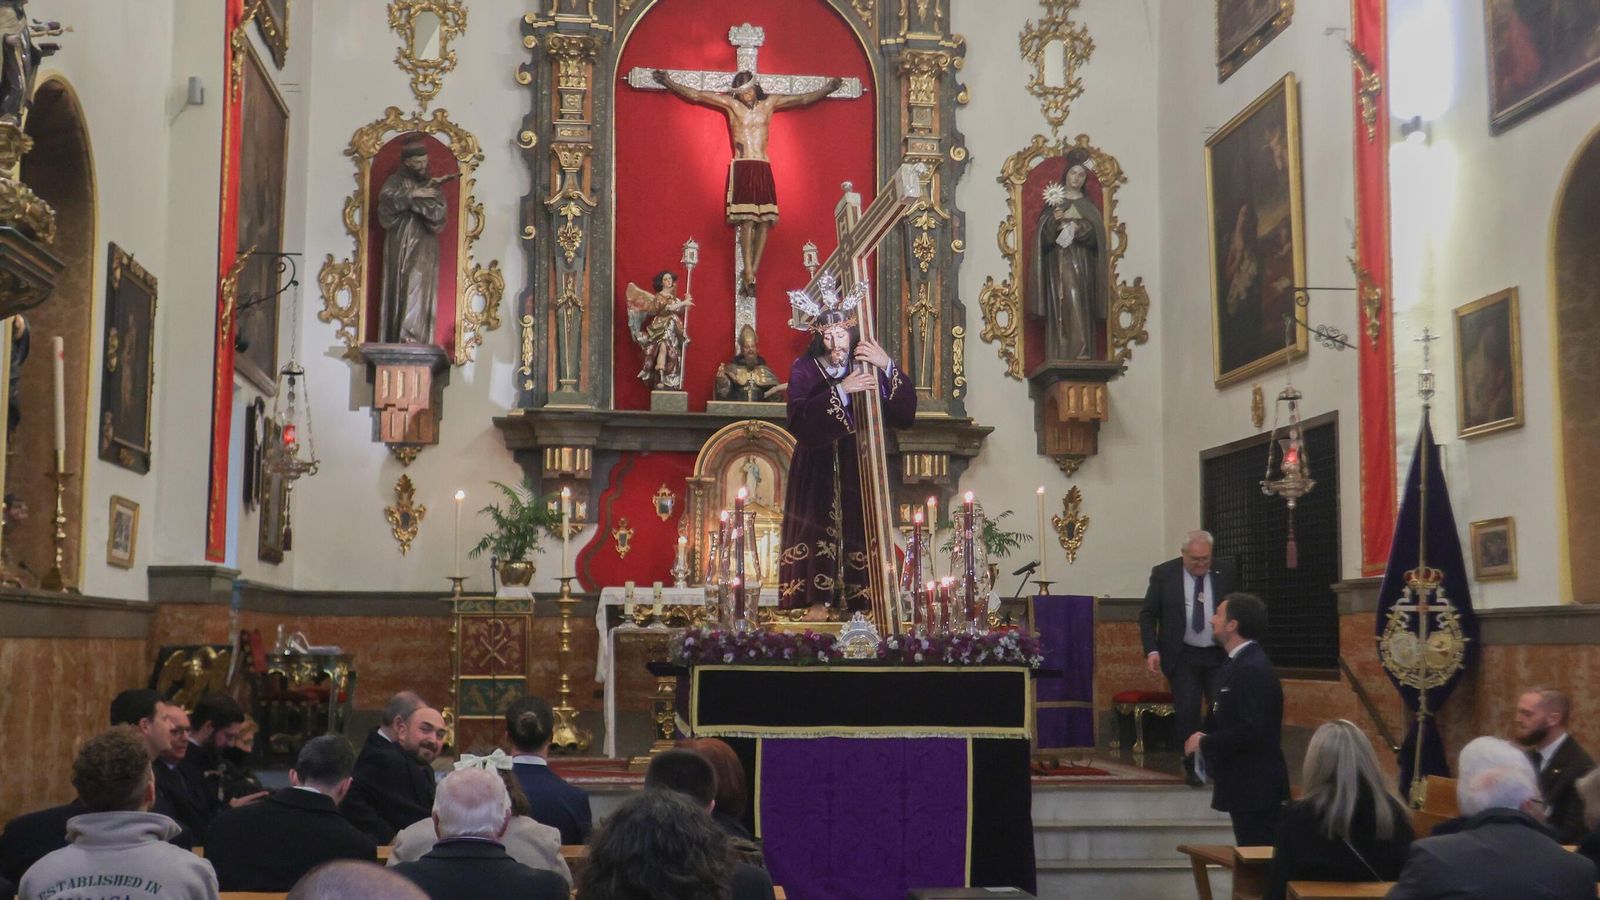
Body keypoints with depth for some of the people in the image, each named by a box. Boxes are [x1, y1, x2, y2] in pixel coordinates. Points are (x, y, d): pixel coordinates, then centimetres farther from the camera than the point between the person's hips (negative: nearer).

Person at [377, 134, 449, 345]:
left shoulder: (432, 186, 11)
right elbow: (386, 199, -14)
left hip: (423, 252, 0)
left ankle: (412, 339, -19)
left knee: (418, 294, -12)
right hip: (398, 249, 0)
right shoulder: (395, 182, 8)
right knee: (398, 295, -4)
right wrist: (413, 194, -19)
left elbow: (439, 214, -5)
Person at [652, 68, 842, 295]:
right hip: (741, 168, -3)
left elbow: (803, 99, 23)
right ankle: (749, 278, -17)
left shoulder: (769, 103, 12)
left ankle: (752, 274, -2)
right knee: (747, 221, -14)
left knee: (765, 221, -6)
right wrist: (670, 83, 9)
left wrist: (826, 89, 26)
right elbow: (695, 95, 9)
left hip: (763, 169, 3)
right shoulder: (731, 104, 6)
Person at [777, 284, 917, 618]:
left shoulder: (869, 368, 6)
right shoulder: (804, 370, 1)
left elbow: (906, 415, -6)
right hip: (816, 471, -1)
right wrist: (840, 391, -23)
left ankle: (860, 604, -1)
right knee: (819, 528, -9)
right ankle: (818, 600, -6)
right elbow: (798, 420, -17)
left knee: (860, 533, -4)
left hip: (859, 469, 1)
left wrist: (888, 366, -16)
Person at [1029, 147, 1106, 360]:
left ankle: (1081, 357, -12)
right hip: (1058, 263, -1)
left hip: (1082, 264, 1)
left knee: (1080, 309, -9)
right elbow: (1043, 234, 2)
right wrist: (1053, 221, -17)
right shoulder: (1053, 201, 10)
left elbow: (1097, 234, 4)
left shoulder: (1088, 205, 14)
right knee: (1060, 309, -9)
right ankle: (1060, 359, -12)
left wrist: (1080, 228, -13)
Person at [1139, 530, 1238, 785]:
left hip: (1219, 655, 1)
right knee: (1187, 713, -1)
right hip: (1183, 656, -1)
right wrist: (1152, 650, -11)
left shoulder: (1225, 572, -2)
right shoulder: (1163, 573, -5)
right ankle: (1193, 768, 11)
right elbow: (1147, 614, -1)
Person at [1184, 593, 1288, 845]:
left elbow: (1251, 730, -26)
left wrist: (1205, 743, -15)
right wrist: (1209, 741, 5)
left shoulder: (1252, 669, -19)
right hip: (1248, 786, 10)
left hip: (1255, 786, -10)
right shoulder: (1244, 663, 13)